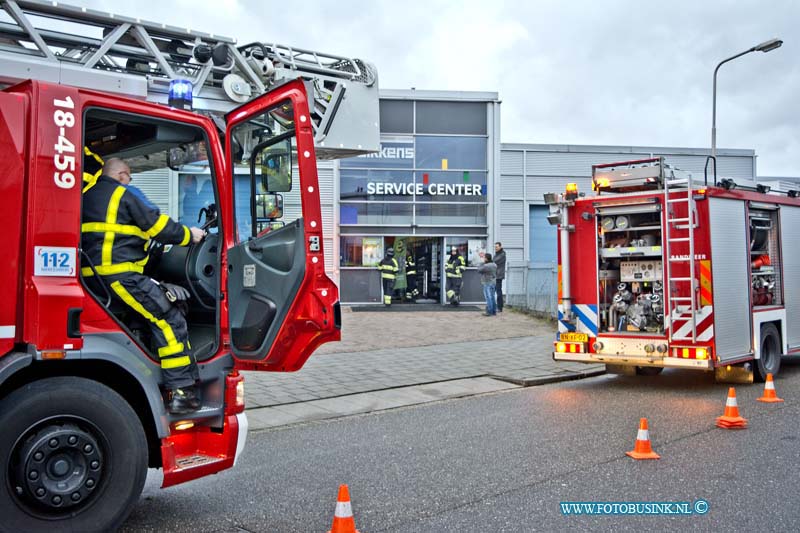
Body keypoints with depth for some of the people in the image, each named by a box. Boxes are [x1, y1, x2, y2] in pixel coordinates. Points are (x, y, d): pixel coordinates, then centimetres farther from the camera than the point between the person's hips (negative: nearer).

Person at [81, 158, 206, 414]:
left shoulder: (88, 194, 21)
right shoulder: (123, 195, -3)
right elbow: (156, 224, -2)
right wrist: (188, 235, 10)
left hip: (94, 275, 9)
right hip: (120, 273, -9)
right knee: (169, 320, -9)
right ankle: (181, 392, -14)